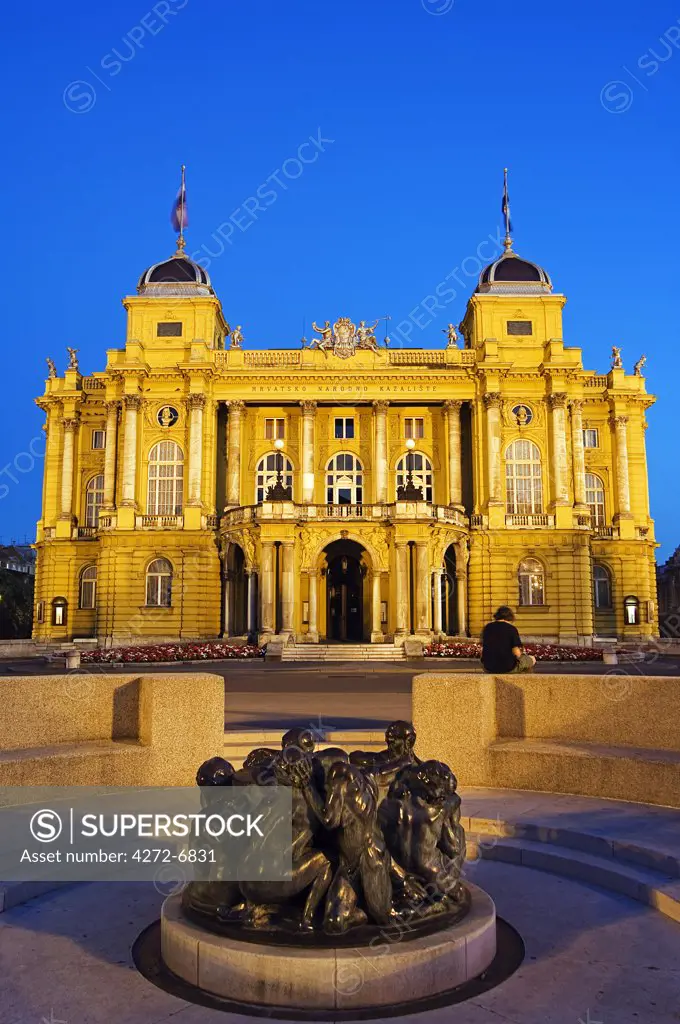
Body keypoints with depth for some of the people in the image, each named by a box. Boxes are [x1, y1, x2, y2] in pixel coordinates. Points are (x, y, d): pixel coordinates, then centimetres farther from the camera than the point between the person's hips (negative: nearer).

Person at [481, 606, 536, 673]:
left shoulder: (487, 627, 2)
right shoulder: (511, 629, -11)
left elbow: (483, 648, 10)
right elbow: (517, 653, -15)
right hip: (508, 668, -5)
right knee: (532, 659, 22)